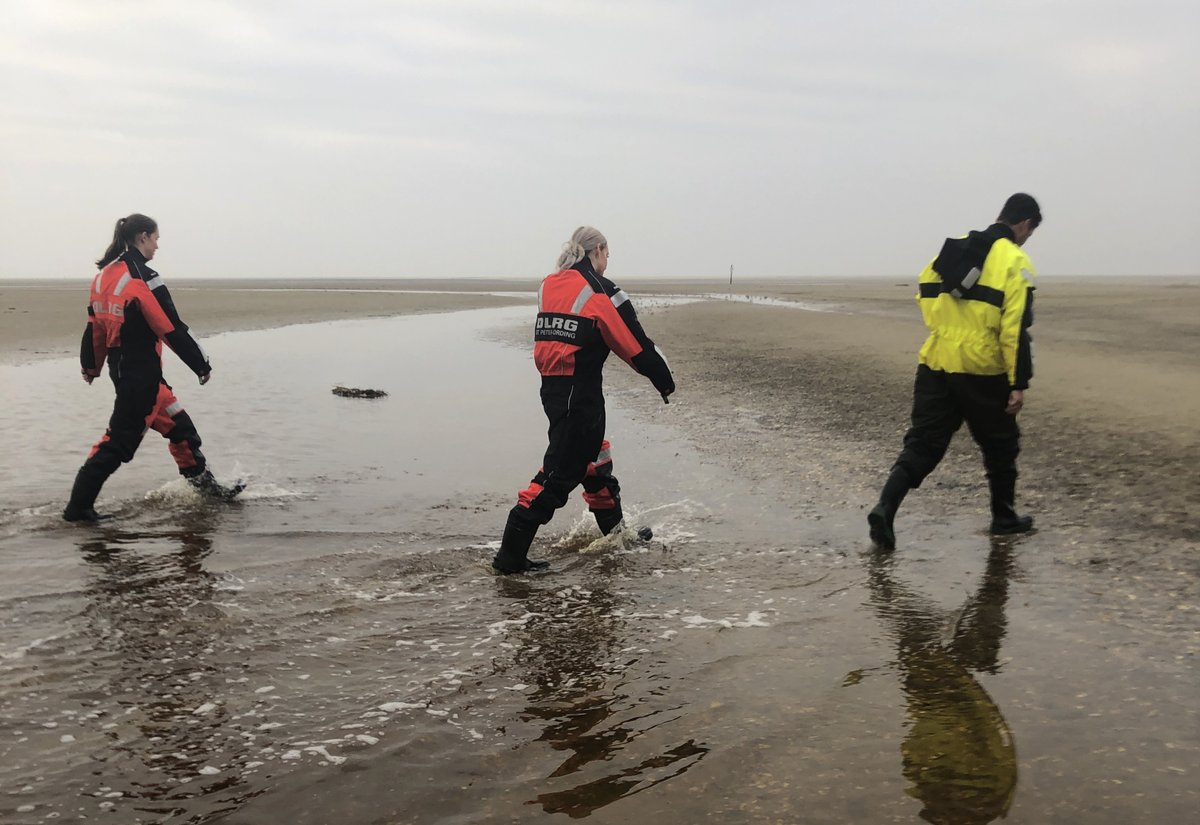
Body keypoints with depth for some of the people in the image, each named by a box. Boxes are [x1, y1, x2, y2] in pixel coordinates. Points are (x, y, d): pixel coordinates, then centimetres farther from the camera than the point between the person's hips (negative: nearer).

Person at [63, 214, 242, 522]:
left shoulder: (105, 275, 8)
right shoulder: (143, 277, -18)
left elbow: (94, 326, 15)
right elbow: (172, 329, -17)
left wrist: (91, 366, 26)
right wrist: (202, 366, -9)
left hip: (120, 366, 9)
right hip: (141, 371, -9)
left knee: (176, 422, 16)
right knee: (122, 437, -3)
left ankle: (203, 483, 24)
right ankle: (79, 506, 0)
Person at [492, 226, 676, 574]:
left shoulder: (549, 286, 10)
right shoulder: (601, 292, -11)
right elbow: (636, 345, -7)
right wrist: (665, 382, 5)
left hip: (550, 387, 9)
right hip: (581, 393, -9)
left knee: (594, 457, 22)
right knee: (561, 470, -5)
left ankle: (615, 532, 37)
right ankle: (511, 553, -5)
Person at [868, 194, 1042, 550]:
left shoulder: (951, 250, 12)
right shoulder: (1015, 263, -7)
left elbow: (924, 298, 16)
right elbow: (1016, 329, -14)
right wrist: (1019, 383, -12)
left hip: (935, 364, 5)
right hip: (983, 371, -4)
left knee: (922, 444, 5)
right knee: (1000, 444, 16)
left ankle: (885, 508, -13)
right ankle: (1004, 517, 30)